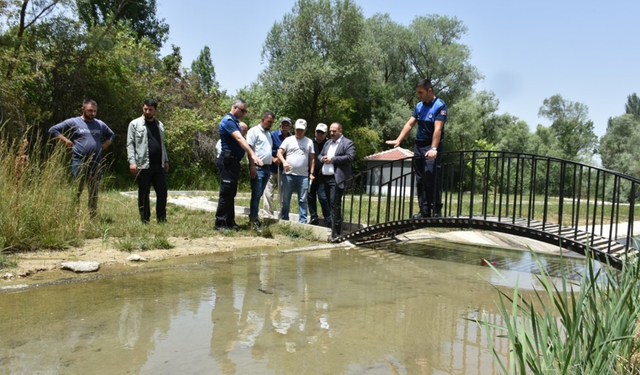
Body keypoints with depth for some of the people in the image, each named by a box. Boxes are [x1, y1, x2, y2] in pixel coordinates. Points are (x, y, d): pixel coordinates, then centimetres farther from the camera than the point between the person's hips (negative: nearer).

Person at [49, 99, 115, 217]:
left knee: (94, 192, 9)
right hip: (79, 163, -4)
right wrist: (66, 141, -7)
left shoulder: (100, 124, 13)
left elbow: (111, 135, 29)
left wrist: (106, 144, 11)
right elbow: (53, 130, 2)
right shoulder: (73, 122, 1)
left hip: (96, 164, 4)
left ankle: (93, 217, 17)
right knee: (76, 191, -3)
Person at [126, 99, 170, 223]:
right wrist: (132, 161, -12)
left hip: (159, 165, 4)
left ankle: (161, 219, 12)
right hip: (143, 165, -4)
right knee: (144, 194, 4)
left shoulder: (160, 125, 16)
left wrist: (166, 160, 14)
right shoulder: (135, 124, 2)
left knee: (162, 191, 3)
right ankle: (145, 220, 13)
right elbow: (130, 144, -3)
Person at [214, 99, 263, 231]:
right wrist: (253, 154, -35)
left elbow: (239, 140, 18)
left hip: (234, 162, 10)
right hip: (228, 161, -10)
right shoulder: (228, 121, -13)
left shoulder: (235, 122, 18)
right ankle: (220, 223, -3)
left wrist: (250, 157, 8)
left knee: (231, 193, 12)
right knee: (226, 193, -8)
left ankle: (230, 222, 18)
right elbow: (239, 139, -26)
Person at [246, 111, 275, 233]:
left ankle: (252, 217, 18)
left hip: (267, 168, 8)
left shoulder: (268, 133, 20)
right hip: (257, 168, -8)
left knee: (259, 195, 11)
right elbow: (249, 148, -12)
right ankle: (255, 220, -4)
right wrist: (252, 166, -19)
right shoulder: (254, 131, -5)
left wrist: (272, 159, 12)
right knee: (256, 195, -7)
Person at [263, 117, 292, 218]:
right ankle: (269, 215, 7)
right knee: (268, 192, -2)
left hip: (285, 170, 2)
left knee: (283, 194, 8)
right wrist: (273, 159, -12)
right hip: (272, 168, -2)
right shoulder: (273, 135, 0)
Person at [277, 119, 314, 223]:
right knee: (285, 199, 5)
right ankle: (284, 220, 15)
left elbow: (312, 158, 9)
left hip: (303, 176, 0)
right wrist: (284, 162, -20)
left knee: (302, 200, 2)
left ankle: (302, 221, 7)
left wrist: (311, 173, 2)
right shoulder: (288, 140, 6)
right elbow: (279, 153, -1)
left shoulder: (309, 142, 10)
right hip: (289, 174, 0)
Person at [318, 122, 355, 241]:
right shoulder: (327, 143, 22)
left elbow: (350, 157, -14)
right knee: (328, 203, 11)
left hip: (337, 179, -7)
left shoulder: (347, 143, -2)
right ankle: (328, 227, 22)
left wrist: (332, 159, -15)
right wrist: (322, 158, 0)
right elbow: (320, 155, 25)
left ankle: (336, 233, -6)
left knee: (335, 204, -10)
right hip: (325, 178, 8)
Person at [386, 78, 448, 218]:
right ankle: (424, 211, 12)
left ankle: (437, 211, -4)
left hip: (431, 146, -7)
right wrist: (398, 140, 2)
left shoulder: (439, 105, -10)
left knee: (433, 180, -10)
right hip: (418, 146, 7)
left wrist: (433, 149, -28)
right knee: (421, 180, 7)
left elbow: (438, 129, -20)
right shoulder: (419, 106, 10)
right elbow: (409, 124, 11)